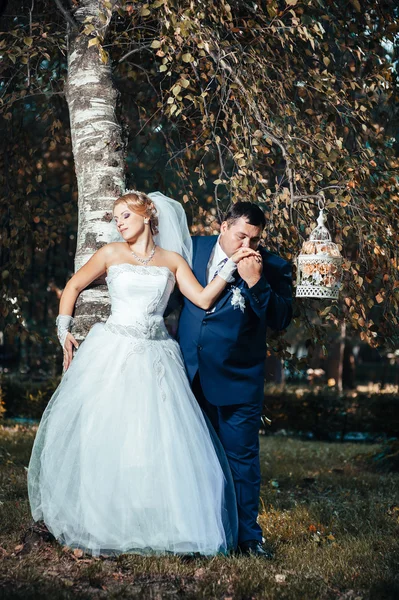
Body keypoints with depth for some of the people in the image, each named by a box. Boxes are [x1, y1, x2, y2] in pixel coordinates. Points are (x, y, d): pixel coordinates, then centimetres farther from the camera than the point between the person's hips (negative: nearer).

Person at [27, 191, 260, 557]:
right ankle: (99, 524, 3)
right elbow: (74, 286, 15)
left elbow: (204, 299, 0)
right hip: (113, 352, -1)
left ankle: (165, 525, 3)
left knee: (162, 440, -6)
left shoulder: (173, 261, 10)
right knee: (102, 435, -5)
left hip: (156, 359, 1)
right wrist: (64, 331, 6)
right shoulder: (111, 254, 8)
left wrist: (231, 265, -6)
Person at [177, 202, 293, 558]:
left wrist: (256, 282, -26)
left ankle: (248, 535, 14)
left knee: (242, 456, 2)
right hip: (189, 374, 3)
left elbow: (281, 320, -16)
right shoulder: (194, 248, 3)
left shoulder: (273, 268, -6)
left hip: (237, 381, -3)